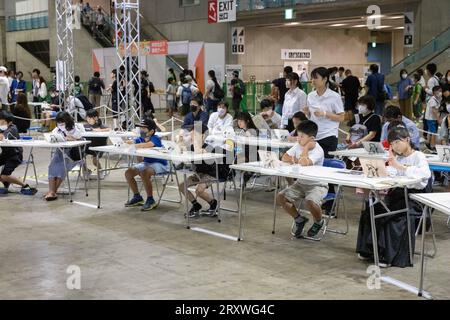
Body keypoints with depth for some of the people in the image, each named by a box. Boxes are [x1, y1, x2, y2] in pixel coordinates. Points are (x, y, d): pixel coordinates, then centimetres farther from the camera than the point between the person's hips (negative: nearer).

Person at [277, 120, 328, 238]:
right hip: (301, 183, 7)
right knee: (281, 197, -9)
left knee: (310, 201, -34)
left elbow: (304, 162, -38)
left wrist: (307, 147, -24)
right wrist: (294, 160, -20)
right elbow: (284, 158, 0)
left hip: (317, 185, -7)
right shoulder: (298, 145, 0)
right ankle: (299, 220, 12)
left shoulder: (318, 150, -22)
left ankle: (319, 222, 1)